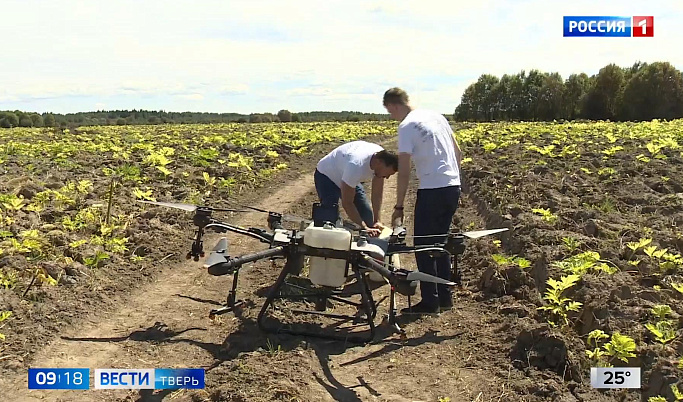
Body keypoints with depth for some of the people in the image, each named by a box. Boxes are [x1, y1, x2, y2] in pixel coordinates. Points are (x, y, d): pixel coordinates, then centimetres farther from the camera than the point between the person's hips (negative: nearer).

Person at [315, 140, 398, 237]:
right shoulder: (357, 165, -43)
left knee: (368, 217, 1)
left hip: (351, 179, 7)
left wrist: (377, 221, -21)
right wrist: (365, 227, -39)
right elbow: (347, 203, -37)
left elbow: (377, 194, -13)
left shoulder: (382, 157, -22)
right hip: (326, 176, -7)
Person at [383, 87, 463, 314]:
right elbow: (458, 154, 18)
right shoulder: (436, 116, 13)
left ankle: (430, 302, 8)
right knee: (440, 242, 18)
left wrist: (399, 206, -6)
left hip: (431, 191, -8)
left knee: (423, 246, 3)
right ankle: (445, 297, 24)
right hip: (453, 187, 8)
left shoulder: (406, 127, -10)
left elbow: (404, 172, -12)